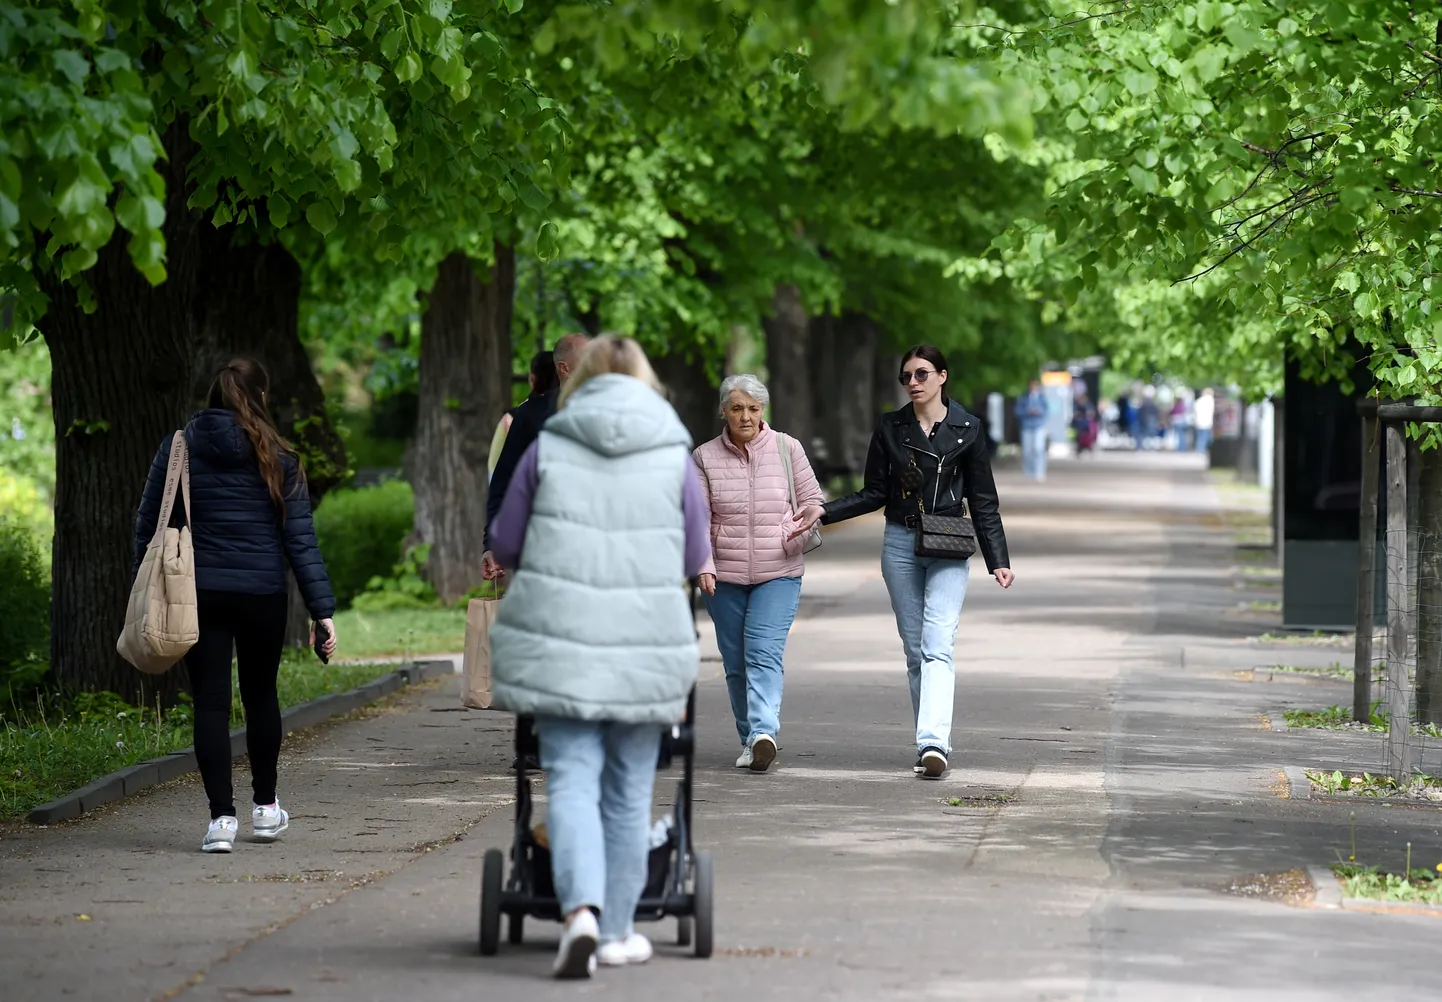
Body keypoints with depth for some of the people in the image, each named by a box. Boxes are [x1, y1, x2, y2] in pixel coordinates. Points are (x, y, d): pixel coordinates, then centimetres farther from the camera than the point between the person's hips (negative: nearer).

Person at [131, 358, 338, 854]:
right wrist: (322, 609, -4)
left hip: (197, 595, 0)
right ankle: (265, 808, 27)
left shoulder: (177, 450, 1)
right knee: (260, 696, 18)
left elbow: (147, 526, 3)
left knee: (210, 703, 1)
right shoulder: (277, 458, -2)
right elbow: (300, 539, -4)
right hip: (263, 594, 0)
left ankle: (222, 816, -7)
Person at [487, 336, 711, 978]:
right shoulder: (675, 456, 3)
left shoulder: (547, 449, 2)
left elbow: (505, 546, 8)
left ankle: (581, 910, -21)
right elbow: (697, 561, 9)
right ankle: (617, 931, 17)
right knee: (628, 791, 10)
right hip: (645, 647, 1)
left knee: (571, 779, -1)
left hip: (559, 641, -1)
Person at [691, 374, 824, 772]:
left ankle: (763, 732, -27)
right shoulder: (705, 457, 3)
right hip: (724, 575, 2)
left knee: (764, 651, -17)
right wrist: (702, 565, -10)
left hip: (779, 573, -2)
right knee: (736, 662, 5)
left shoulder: (787, 449, 2)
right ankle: (751, 741, 16)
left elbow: (812, 499, 10)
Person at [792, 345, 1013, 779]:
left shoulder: (966, 429, 1)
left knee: (937, 646, -15)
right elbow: (874, 494, 8)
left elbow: (983, 501, 4)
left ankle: (932, 743, -27)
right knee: (915, 649, 5)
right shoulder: (890, 427, 6)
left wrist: (997, 560, 0)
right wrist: (825, 512, -5)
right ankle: (933, 743, 12)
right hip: (900, 544, 3)